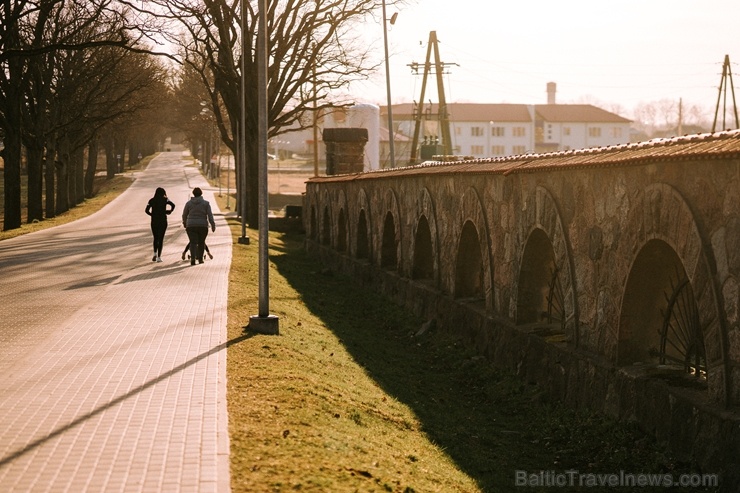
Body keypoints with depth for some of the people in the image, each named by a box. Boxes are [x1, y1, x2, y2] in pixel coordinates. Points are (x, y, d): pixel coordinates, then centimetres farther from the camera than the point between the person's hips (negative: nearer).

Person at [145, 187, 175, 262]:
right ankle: (159, 257, -3)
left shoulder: (152, 200, 4)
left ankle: (155, 253, 2)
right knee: (161, 239, 2)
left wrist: (152, 214, 8)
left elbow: (146, 210, -5)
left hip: (154, 221, 2)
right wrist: (169, 212, -2)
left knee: (155, 238, 19)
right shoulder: (165, 200, -1)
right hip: (163, 221, -1)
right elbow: (173, 205, -16)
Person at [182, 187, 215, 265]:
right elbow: (210, 215, -7)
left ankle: (193, 258, -23)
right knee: (201, 242, 17)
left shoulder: (189, 203, 3)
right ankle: (200, 258, 21)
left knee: (193, 243, -4)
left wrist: (184, 222, 29)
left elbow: (184, 214, 12)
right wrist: (213, 225, -6)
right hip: (203, 226, 0)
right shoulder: (206, 203, 1)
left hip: (191, 226, 0)